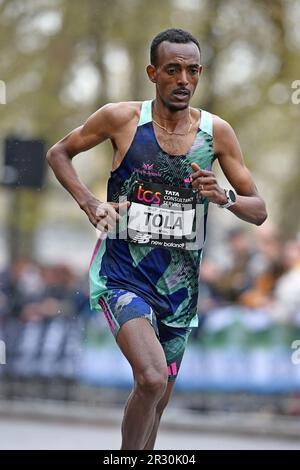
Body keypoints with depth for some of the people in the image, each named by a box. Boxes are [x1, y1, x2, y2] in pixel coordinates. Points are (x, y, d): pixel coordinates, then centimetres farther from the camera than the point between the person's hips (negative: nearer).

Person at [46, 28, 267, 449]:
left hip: (179, 283, 4)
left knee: (157, 400, 13)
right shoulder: (121, 118, -7)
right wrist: (89, 203, -8)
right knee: (152, 379, -26)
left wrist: (224, 197, -18)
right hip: (123, 272, -4)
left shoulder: (216, 133, 0)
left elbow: (259, 212, 4)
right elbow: (59, 153, 8)